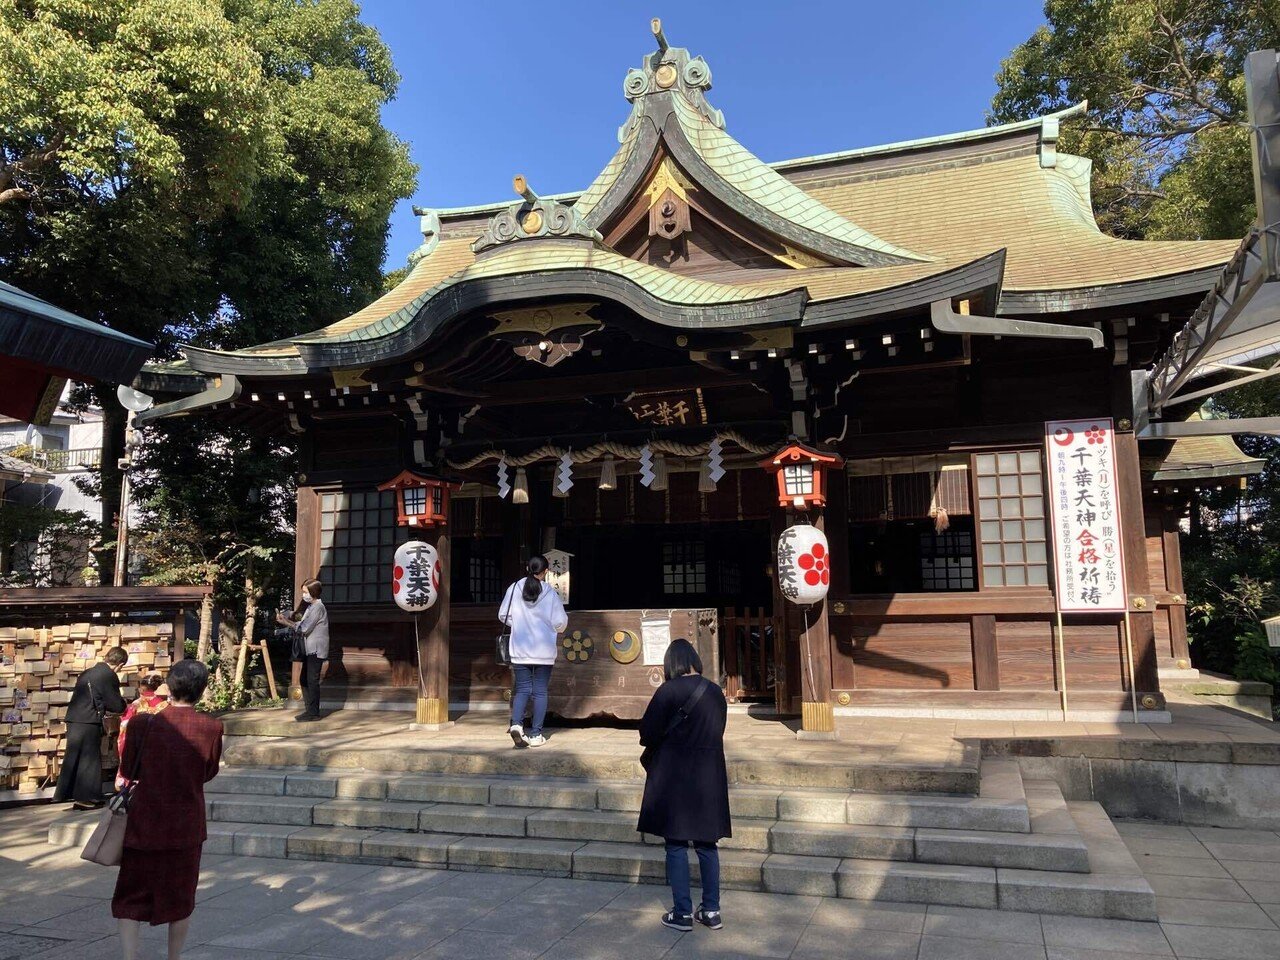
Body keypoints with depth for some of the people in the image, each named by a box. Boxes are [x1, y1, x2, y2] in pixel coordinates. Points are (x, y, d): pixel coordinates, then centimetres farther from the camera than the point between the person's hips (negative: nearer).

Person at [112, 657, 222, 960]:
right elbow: (209, 773, 2)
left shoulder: (143, 723, -12)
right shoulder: (211, 728, -12)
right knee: (181, 899, 17)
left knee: (130, 900, 12)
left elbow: (128, 770, 0)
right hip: (186, 827, 1)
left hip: (144, 824, -1)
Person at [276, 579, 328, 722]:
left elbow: (304, 628, -18)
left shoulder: (318, 607, -15)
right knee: (305, 680, 12)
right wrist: (287, 620, 2)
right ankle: (309, 710, 19)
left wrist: (286, 622, -10)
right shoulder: (312, 607, 17)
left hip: (316, 651, -10)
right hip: (310, 651, 10)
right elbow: (303, 626, 13)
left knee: (312, 681, -6)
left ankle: (313, 712, -2)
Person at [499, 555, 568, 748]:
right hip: (544, 651, -1)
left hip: (520, 650, 2)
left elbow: (503, 615, 2)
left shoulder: (514, 588, -4)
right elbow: (561, 622, -6)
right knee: (540, 691, 8)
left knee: (523, 689, 10)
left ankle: (516, 723, -12)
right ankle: (536, 734, 9)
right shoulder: (550, 593, -9)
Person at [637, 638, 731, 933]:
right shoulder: (715, 692, 1)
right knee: (706, 843, 15)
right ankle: (711, 911, 20)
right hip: (709, 776, 5)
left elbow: (647, 732, -12)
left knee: (676, 844, 6)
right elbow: (718, 730, 10)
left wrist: (658, 743, 9)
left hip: (674, 776, -5)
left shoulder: (669, 691, -15)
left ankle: (682, 913, 11)